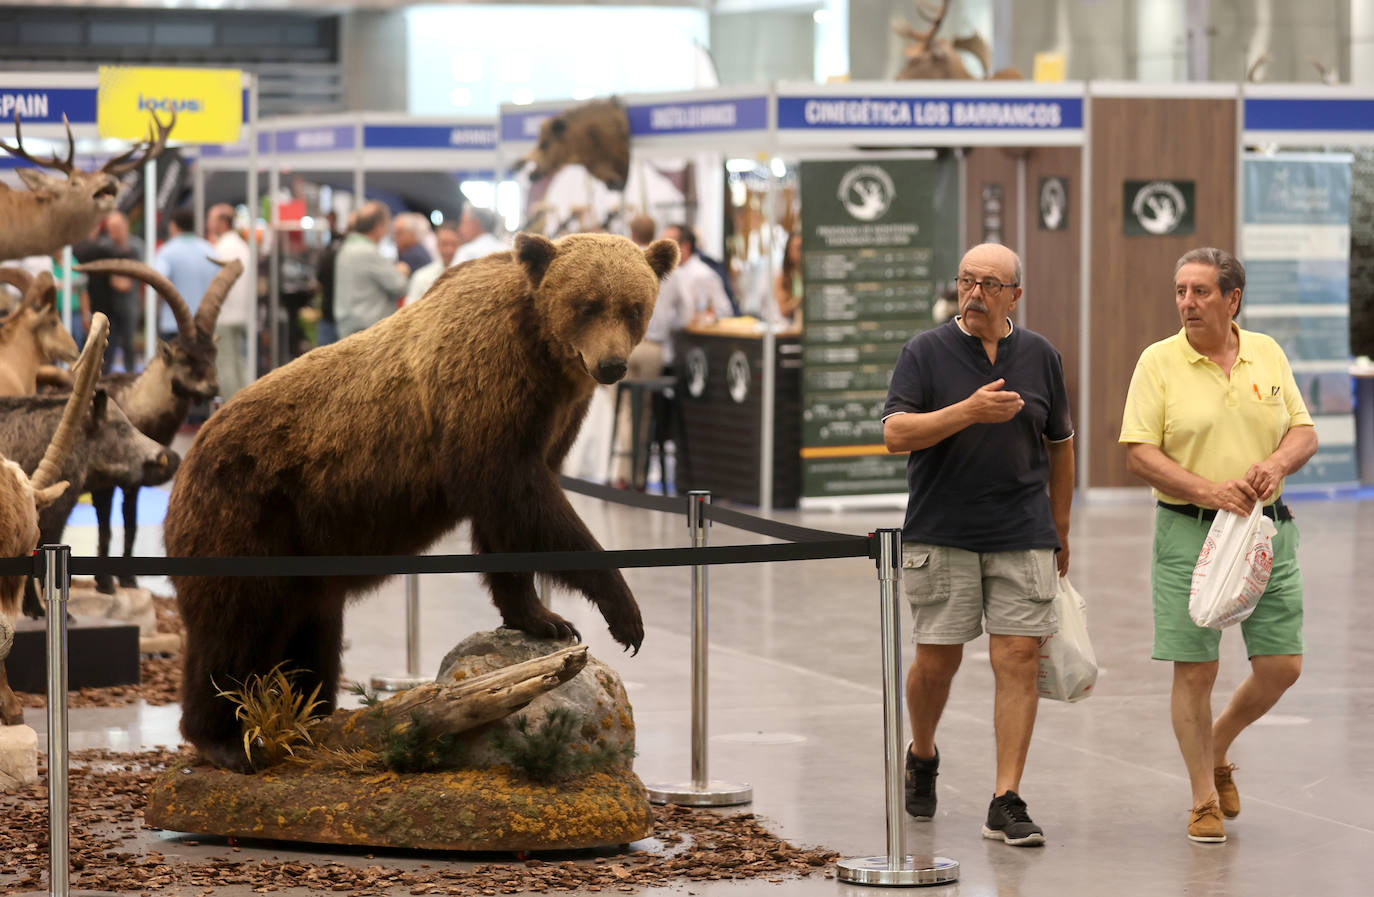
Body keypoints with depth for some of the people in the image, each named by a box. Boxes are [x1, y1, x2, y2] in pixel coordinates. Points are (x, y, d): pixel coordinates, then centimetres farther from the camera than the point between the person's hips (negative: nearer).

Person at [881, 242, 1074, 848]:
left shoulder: (1040, 356, 8)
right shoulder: (925, 353, 0)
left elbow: (1059, 445, 18)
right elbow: (896, 433, -11)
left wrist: (1060, 530, 19)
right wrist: (970, 410, -22)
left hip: (1023, 537, 2)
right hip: (941, 536, -2)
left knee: (1019, 658, -6)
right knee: (936, 658, 4)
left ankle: (1006, 801, -3)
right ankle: (921, 758, 33)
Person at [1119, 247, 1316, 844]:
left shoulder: (1268, 354, 8)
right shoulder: (1158, 363, -3)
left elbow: (1304, 433, 9)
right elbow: (1139, 454, -8)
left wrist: (1275, 464, -13)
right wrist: (1210, 491, -20)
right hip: (1189, 532, -3)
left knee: (1281, 665, 3)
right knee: (1194, 669, -3)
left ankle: (1216, 750, 29)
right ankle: (1204, 800, 10)